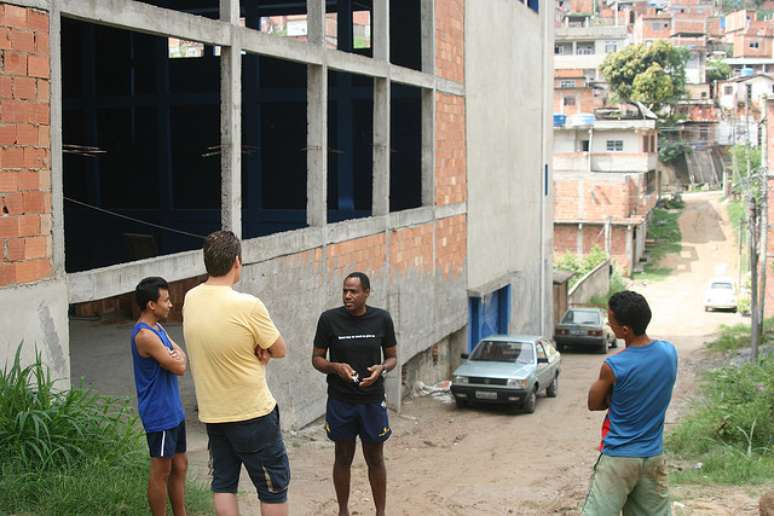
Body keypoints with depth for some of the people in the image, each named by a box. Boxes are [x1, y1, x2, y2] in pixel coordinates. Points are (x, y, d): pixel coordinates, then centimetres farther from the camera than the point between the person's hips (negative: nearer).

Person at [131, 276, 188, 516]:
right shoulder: (145, 335, -21)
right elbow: (179, 368, -21)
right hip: (159, 414, -10)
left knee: (179, 467, 16)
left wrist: (176, 357, -15)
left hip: (173, 411, 10)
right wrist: (178, 358, 0)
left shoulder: (158, 329, 11)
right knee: (161, 471, 1)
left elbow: (181, 355, 7)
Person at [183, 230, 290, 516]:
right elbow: (280, 350, -10)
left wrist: (251, 348, -5)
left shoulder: (190, 299, -3)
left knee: (223, 484, 14)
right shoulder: (248, 305, -22)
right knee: (273, 487, 7)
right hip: (253, 413, -6)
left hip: (212, 413, 6)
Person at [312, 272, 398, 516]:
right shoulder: (329, 319, -8)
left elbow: (392, 357, 7)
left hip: (372, 401, 1)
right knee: (343, 458, 11)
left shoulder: (382, 319, -4)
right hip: (340, 401, -1)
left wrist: (381, 368, -15)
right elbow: (317, 358, 0)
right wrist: (336, 367, -21)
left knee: (375, 459, 10)